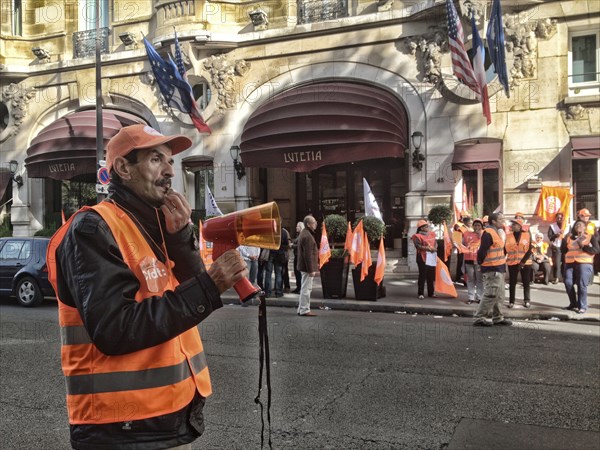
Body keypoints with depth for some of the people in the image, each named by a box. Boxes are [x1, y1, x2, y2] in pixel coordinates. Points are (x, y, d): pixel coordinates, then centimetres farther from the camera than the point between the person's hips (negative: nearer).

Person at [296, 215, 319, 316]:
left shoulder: (304, 233, 15)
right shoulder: (307, 236, -19)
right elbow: (308, 255, -23)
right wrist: (311, 270, -23)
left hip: (303, 266, 11)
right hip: (308, 266, -11)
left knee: (304, 288, 17)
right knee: (306, 288, -4)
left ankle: (301, 309, 24)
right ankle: (304, 310, 1)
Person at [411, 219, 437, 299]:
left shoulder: (432, 234, 15)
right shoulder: (418, 236, -7)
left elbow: (435, 243, 14)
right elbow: (418, 246, -18)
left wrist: (435, 248, -9)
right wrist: (428, 248, -22)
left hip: (432, 257, 6)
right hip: (423, 258, -6)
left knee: (431, 276, 10)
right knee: (423, 275, -4)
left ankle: (431, 292, 20)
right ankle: (420, 293, 2)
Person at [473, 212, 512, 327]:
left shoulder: (498, 231, 15)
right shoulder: (488, 233, -18)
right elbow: (482, 251, -22)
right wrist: (481, 263, -14)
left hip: (499, 268, 10)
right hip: (492, 269, -10)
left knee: (499, 295, 15)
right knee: (491, 295, -9)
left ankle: (498, 318, 24)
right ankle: (478, 318, -3)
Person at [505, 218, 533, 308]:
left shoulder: (527, 235, -2)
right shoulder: (508, 236, 3)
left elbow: (530, 249, -5)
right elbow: (505, 249, 3)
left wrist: (523, 261, -13)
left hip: (525, 263, -1)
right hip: (512, 263, 2)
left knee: (526, 282, 6)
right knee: (512, 282, 5)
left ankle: (527, 300, 16)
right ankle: (511, 301, 12)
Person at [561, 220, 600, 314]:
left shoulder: (591, 237, 4)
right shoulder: (569, 237, 16)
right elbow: (563, 251, 16)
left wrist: (583, 247, -16)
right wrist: (564, 243, -2)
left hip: (584, 264, -4)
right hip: (570, 264, 4)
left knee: (582, 285, -9)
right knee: (568, 283, -1)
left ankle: (582, 306, -2)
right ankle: (573, 304, 15)